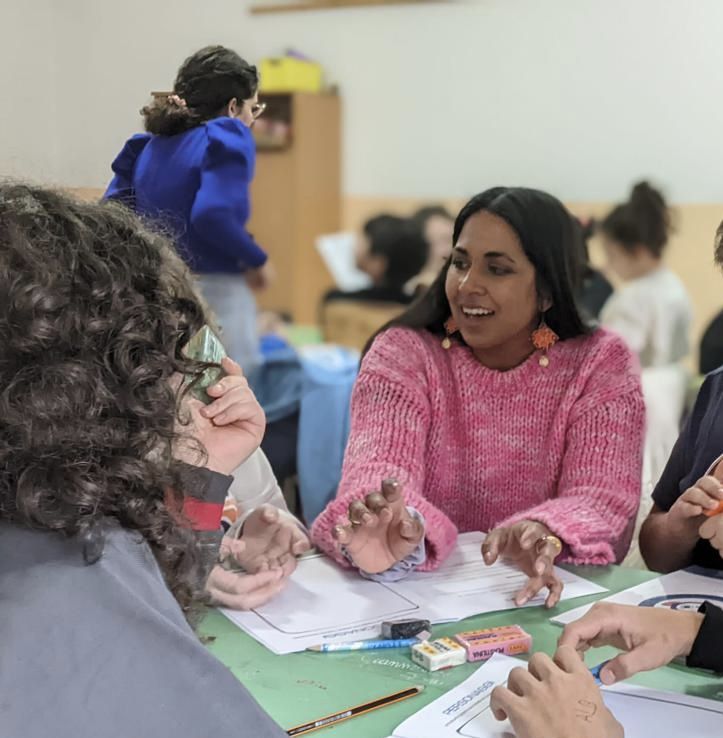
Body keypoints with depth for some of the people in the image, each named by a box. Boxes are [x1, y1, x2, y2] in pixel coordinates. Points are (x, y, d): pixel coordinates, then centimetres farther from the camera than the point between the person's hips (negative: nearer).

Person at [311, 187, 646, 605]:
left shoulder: (602, 365, -2)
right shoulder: (402, 355, -3)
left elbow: (602, 495, -14)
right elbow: (380, 468, -18)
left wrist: (544, 535, -37)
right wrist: (392, 535, -41)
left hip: (539, 594, 1)